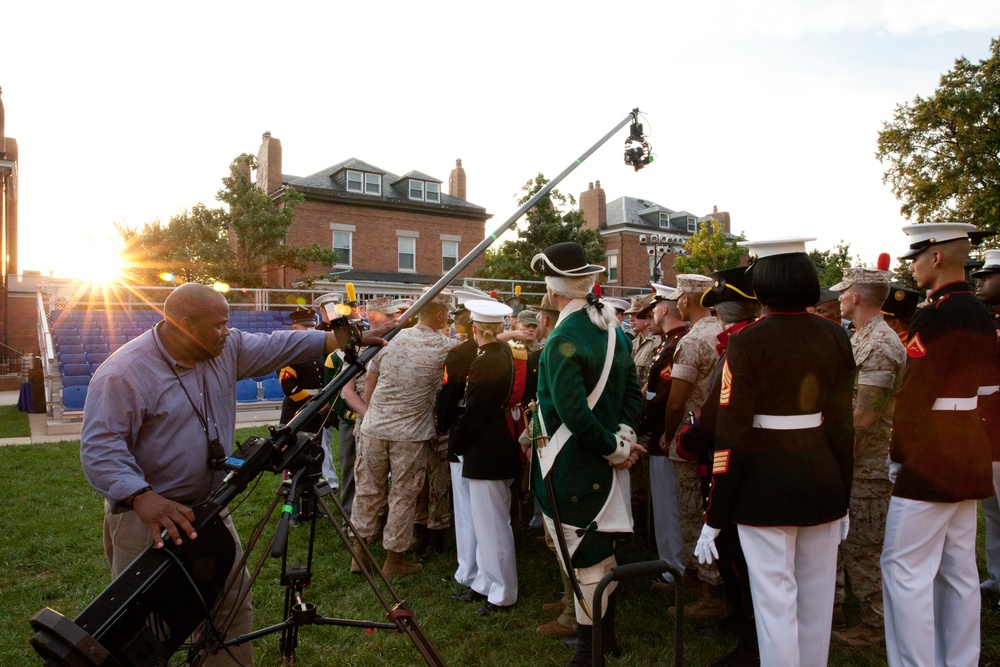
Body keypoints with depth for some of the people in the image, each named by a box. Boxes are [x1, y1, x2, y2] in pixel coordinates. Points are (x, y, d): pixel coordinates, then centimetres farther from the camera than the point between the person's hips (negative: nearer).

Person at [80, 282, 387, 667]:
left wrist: (344, 340, 1)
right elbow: (100, 448, -24)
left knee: (233, 601, 16)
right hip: (147, 517, -7)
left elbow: (277, 347, 5)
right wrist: (143, 497, -37)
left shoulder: (224, 350, 1)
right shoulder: (123, 374, -19)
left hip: (208, 508, 7)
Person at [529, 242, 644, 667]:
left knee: (584, 559, 5)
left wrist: (615, 447, -15)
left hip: (571, 467, -8)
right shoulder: (613, 329, 6)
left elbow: (573, 412, -26)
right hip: (603, 468, 8)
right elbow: (632, 392, 8)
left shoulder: (563, 339, -21)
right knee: (602, 551, 21)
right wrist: (623, 438, -3)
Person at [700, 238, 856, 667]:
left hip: (766, 487, -5)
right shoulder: (836, 337, 2)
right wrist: (843, 500, 16)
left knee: (775, 601, 6)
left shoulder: (747, 343, -14)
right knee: (817, 600, 18)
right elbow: (844, 425, 6)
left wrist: (713, 519, -9)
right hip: (824, 484, 6)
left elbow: (731, 436, -15)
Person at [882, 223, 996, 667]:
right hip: (970, 457, 10)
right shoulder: (981, 315, 11)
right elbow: (976, 388, 15)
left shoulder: (934, 316, -19)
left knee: (905, 570, -2)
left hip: (930, 460, -10)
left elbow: (913, 398, -20)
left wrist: (898, 456, -8)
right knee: (959, 571, 16)